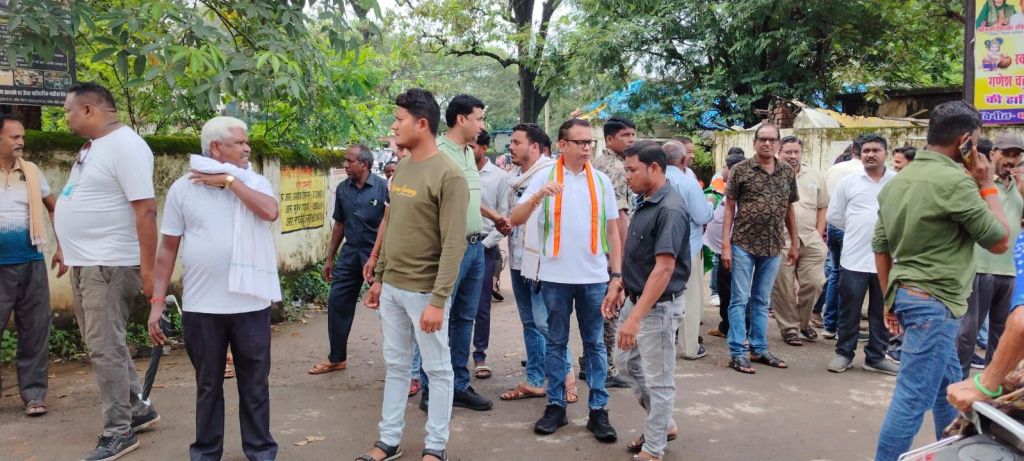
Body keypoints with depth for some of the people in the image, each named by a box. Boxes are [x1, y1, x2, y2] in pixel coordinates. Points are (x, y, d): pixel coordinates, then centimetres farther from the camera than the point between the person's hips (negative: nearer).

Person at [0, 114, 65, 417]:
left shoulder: (32, 172, 6)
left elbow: (54, 208, 16)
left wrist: (61, 247, 10)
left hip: (31, 262, 3)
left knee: (35, 329, 6)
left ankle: (33, 392, 16)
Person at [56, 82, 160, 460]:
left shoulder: (125, 145, -16)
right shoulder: (91, 147, 15)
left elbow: (146, 209, -21)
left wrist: (148, 269, -24)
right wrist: (71, 249, 23)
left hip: (109, 266, -10)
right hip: (84, 264, 10)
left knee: (106, 350, -4)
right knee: (104, 347, 16)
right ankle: (137, 410, 29)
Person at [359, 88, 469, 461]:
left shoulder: (448, 175, -15)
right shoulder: (401, 168, 10)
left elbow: (454, 244, -19)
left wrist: (438, 300, -22)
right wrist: (378, 277, 15)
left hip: (424, 291, -7)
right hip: (392, 287, 8)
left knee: (437, 369, 7)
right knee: (396, 366, 16)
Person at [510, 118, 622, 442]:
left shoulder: (601, 181, 6)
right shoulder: (545, 176, -1)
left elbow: (612, 230, 9)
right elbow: (516, 219, -7)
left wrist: (617, 274, 4)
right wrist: (538, 196, -24)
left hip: (594, 277, 1)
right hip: (556, 276, -1)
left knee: (594, 344, 7)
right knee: (556, 342, 10)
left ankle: (598, 410, 14)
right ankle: (556, 406, 20)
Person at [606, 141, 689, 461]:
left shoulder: (670, 210, -22)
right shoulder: (646, 203, 7)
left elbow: (664, 269, -27)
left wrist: (636, 317, -29)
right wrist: (618, 286, 14)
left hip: (658, 306, -10)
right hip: (636, 299, 10)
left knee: (658, 379, 4)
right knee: (626, 362, 21)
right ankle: (664, 425, 36)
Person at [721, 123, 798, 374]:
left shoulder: (788, 172, 8)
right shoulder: (740, 170, -4)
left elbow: (790, 209, 15)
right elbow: (729, 208, -4)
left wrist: (794, 244, 14)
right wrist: (725, 244, -10)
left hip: (773, 247, 4)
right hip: (743, 244, -4)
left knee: (762, 300, 13)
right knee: (740, 299, 1)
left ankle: (759, 349, 23)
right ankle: (737, 352, 6)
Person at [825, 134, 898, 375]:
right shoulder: (848, 181, 3)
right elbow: (834, 215, 8)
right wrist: (856, 230, 7)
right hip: (854, 259, 0)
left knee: (882, 313, 10)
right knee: (849, 311, 6)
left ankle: (876, 356, 22)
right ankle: (844, 353, 19)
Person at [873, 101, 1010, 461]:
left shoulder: (899, 180, 8)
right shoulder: (956, 181, -16)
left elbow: (881, 247, 12)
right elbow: (999, 241, -6)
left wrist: (891, 300, 18)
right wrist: (987, 185, 2)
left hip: (906, 294, 10)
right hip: (934, 302, -10)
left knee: (949, 388, 23)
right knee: (913, 398, -4)